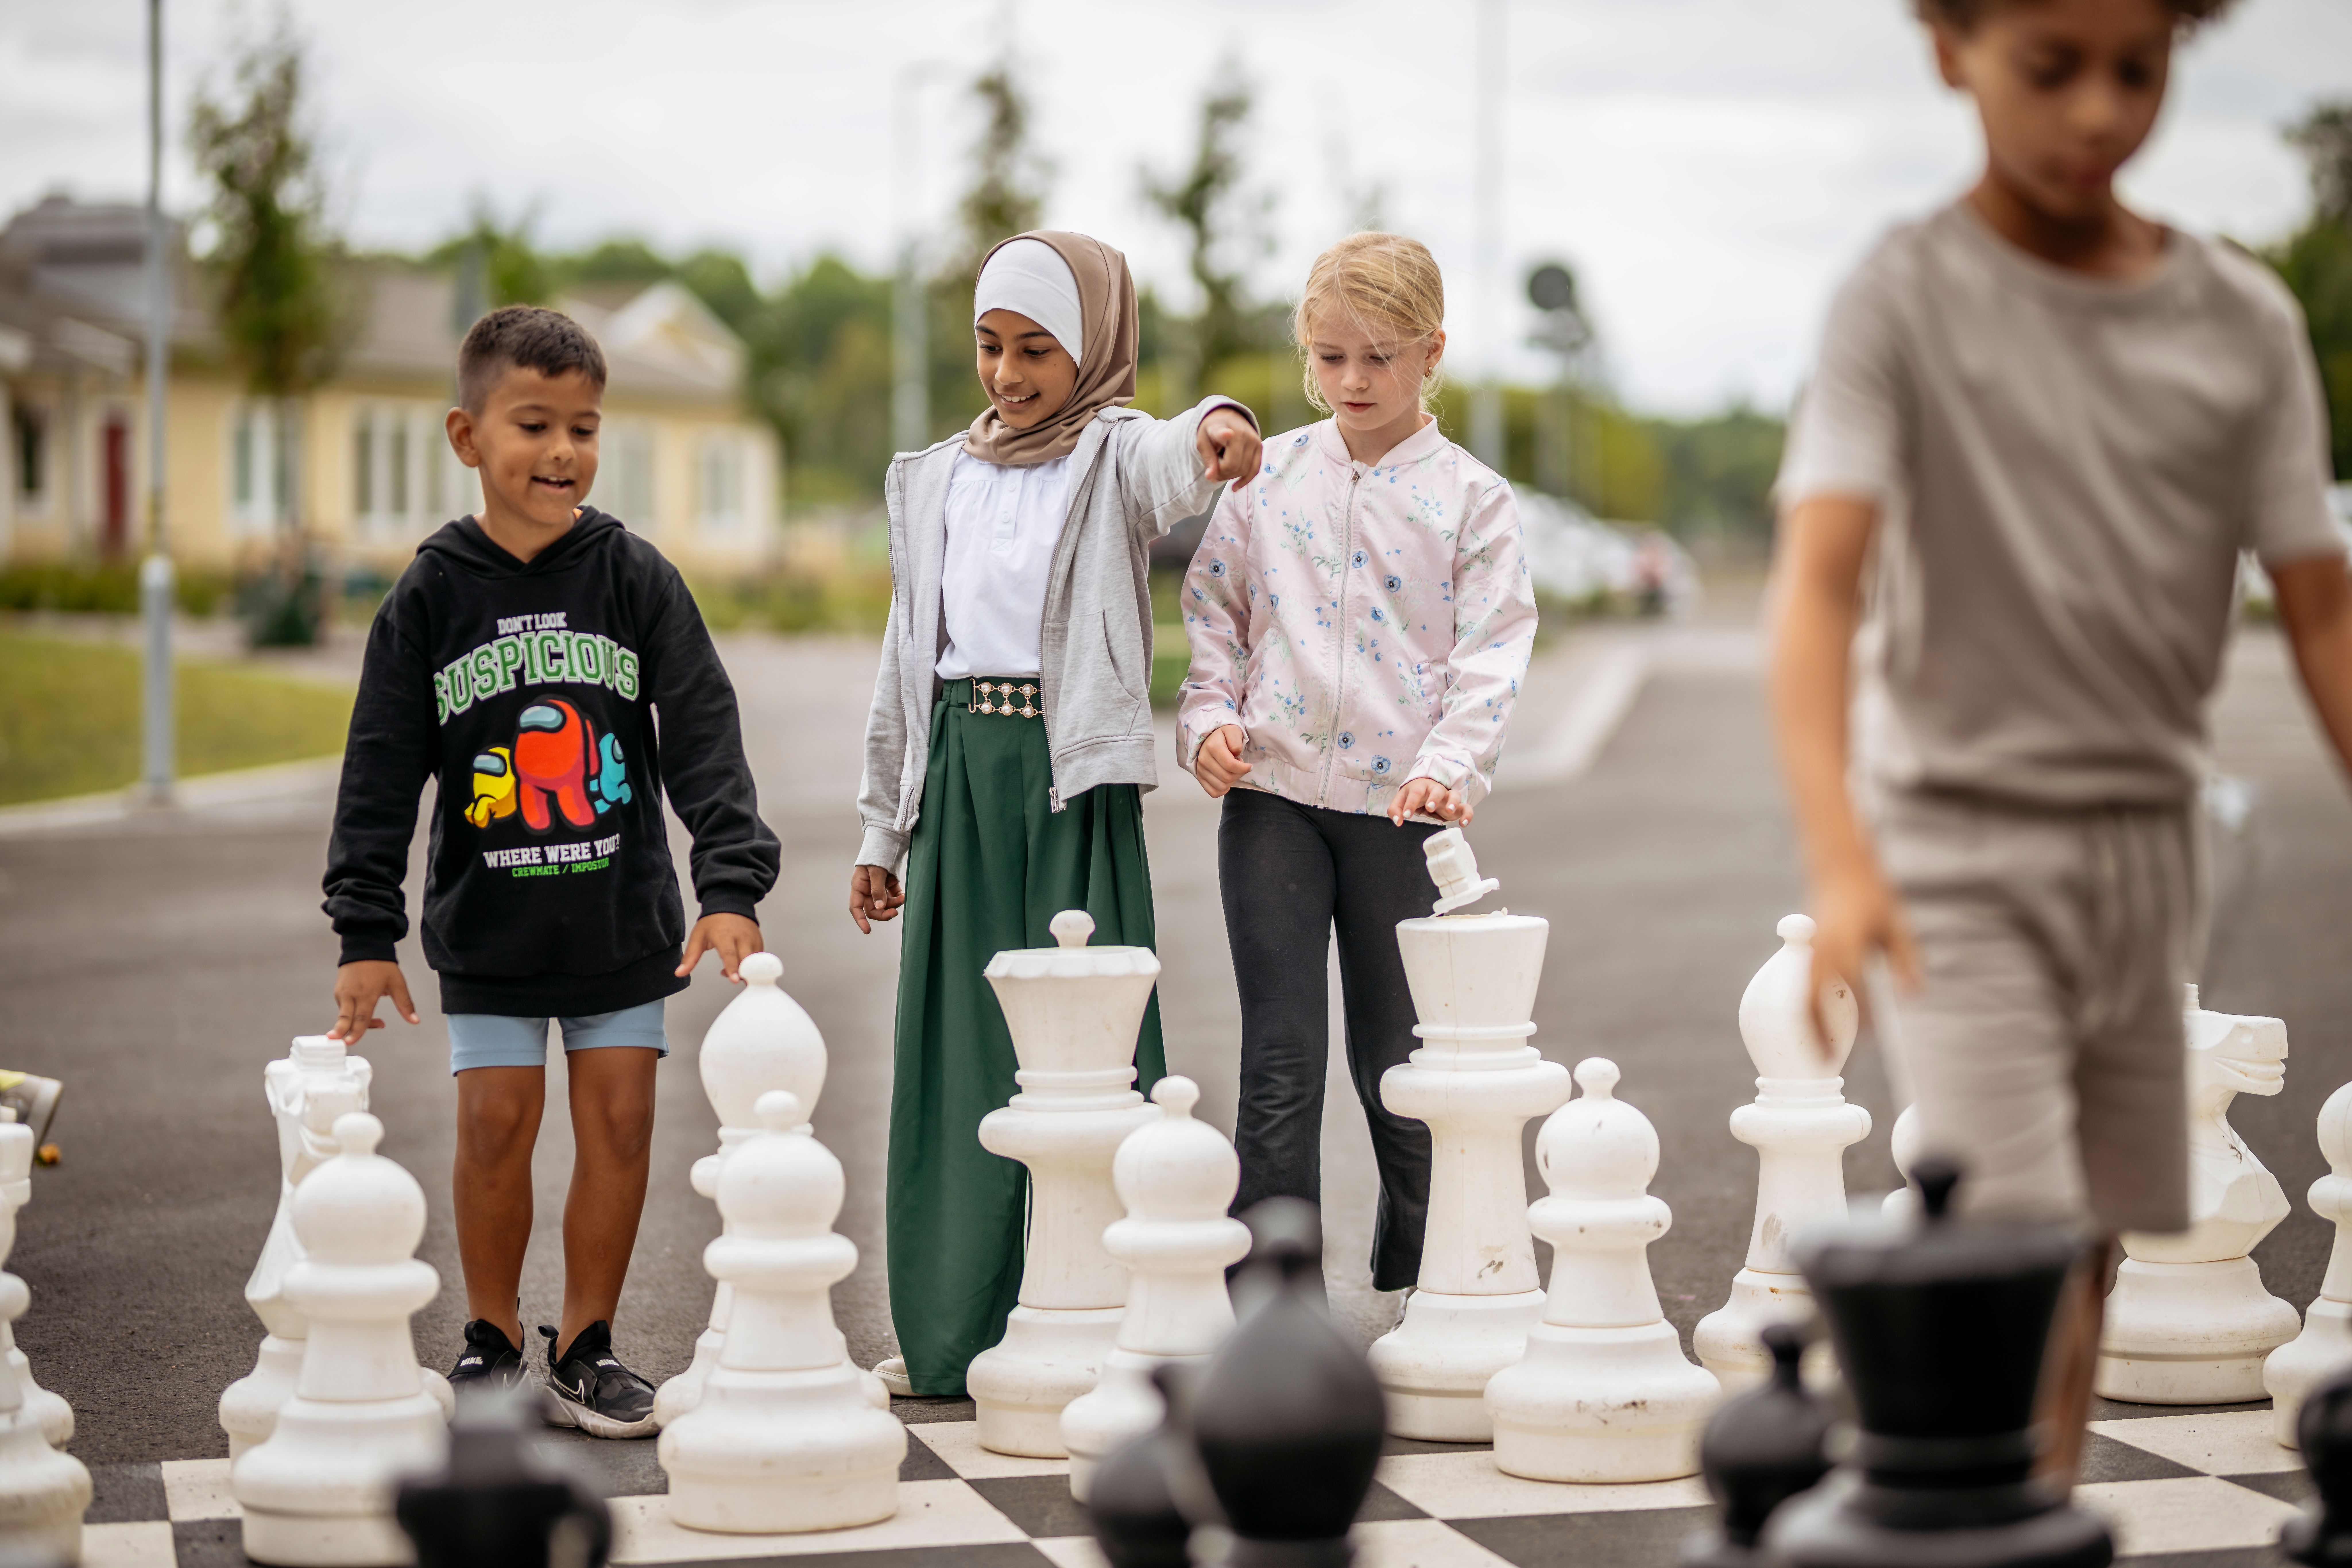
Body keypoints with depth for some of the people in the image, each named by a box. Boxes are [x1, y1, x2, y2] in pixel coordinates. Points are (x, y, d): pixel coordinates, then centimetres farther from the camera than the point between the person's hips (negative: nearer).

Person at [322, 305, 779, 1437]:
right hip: (487, 922, -1)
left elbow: (705, 739, -7)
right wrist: (365, 931, -6)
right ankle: (491, 1341, 14)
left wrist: (731, 888, -17)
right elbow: (381, 773, -1)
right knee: (495, 1120, -4)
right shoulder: (431, 597, -3)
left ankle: (588, 1344, 13)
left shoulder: (636, 579, -3)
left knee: (620, 1118, -1)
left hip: (623, 917, 1)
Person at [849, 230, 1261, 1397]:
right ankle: (952, 1330, 12)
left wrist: (1217, 430, -51)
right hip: (960, 773, 4)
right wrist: (884, 831, 17)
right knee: (955, 1043, 5)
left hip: (1074, 773, -4)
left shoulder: (1113, 456, 0)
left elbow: (1170, 465, -26)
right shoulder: (937, 481, 15)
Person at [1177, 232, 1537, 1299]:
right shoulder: (1269, 475, 8)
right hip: (1272, 800, 1)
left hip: (1399, 808, -1)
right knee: (1279, 1062, -2)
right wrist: (1209, 719, -3)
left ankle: (1413, 1295, 21)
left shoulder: (1471, 499, 1)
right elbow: (1213, 611, 13)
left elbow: (1491, 652, -5)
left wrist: (1450, 767, -19)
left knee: (1401, 1070, 8)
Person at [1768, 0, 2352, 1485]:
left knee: (2094, 1265, 10)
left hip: (2148, 851, 5)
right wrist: (1841, 859, -35)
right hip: (1964, 861, -5)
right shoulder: (1908, 300, -10)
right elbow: (1819, 581, -21)